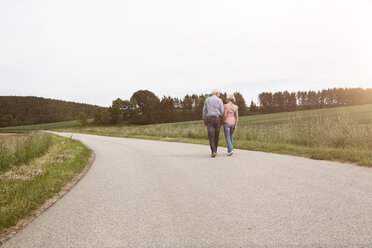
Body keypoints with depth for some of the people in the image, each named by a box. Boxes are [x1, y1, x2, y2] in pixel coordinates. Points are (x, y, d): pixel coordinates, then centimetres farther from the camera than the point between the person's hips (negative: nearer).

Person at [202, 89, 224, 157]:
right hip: (217, 118, 0)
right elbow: (222, 111, -4)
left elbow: (204, 110, 6)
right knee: (216, 136, 12)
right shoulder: (219, 100, 1)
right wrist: (222, 120, 6)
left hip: (209, 119, 0)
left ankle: (213, 151, -19)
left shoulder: (207, 100, 8)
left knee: (211, 136, -3)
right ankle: (215, 151, 18)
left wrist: (204, 120, 11)